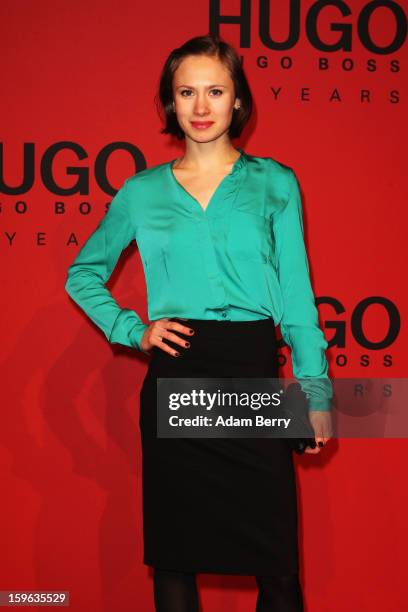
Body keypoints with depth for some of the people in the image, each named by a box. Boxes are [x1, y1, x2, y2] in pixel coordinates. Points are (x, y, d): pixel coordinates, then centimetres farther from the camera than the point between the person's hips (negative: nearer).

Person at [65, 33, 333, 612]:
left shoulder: (275, 183, 6)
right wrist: (131, 330, 3)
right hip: (174, 379, 1)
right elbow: (83, 274, 19)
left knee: (276, 561, -2)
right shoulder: (142, 192, 8)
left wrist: (314, 389, -2)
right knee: (173, 552, 7)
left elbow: (295, 293, 4)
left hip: (252, 374, -1)